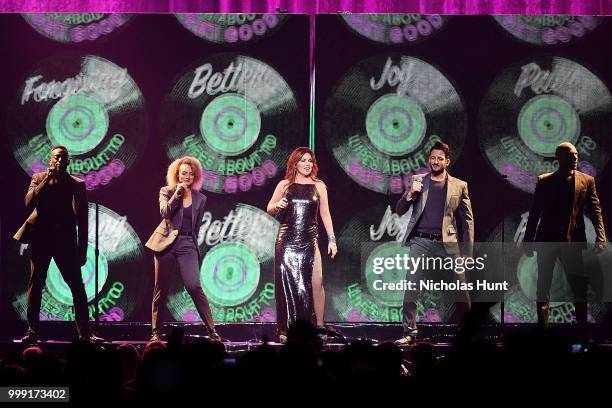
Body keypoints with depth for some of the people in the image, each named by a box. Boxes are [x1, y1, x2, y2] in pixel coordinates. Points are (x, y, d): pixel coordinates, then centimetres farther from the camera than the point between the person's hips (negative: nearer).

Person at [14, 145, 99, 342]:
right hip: (41, 237, 1)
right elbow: (29, 203, -9)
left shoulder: (77, 184, 5)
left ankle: (84, 333, 0)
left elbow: (82, 219, 5)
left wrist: (82, 250, 1)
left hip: (66, 240, 0)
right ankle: (32, 332, 9)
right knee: (35, 286, 3)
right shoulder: (38, 178, 7)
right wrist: (46, 180, -14)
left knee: (77, 287, -4)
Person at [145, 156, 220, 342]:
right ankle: (156, 331, 12)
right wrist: (177, 193, -14)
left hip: (187, 245, 0)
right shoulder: (167, 192, 6)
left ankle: (212, 330, -13)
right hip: (166, 243, 0)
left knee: (194, 287, -14)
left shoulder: (200, 199, 12)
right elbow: (165, 212, -12)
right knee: (161, 290, 2)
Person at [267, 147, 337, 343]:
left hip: (309, 242, 0)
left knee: (316, 282, -10)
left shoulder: (318, 186, 7)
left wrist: (331, 239, 2)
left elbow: (325, 214, 8)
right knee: (287, 283, -2)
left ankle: (319, 326, -3)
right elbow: (269, 209, 14)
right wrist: (277, 205, -9)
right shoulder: (284, 185, 8)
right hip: (286, 242, 0)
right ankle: (285, 330, 3)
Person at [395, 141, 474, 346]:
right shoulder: (418, 180, 11)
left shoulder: (459, 186, 9)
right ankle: (409, 332, -2)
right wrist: (410, 193, -10)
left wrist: (467, 253, 3)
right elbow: (399, 211, 10)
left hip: (447, 244, 0)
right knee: (411, 289, -7)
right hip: (420, 241, 0)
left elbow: (467, 220, 9)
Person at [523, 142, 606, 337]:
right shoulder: (544, 181, 5)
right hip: (547, 240, 0)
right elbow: (534, 213, 6)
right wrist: (528, 240, 3)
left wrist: (600, 238, -14)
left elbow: (595, 210, -1)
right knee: (543, 288, 4)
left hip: (573, 241, 0)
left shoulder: (587, 181, 5)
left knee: (580, 288, -1)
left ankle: (583, 329, 7)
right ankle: (542, 328, 11)